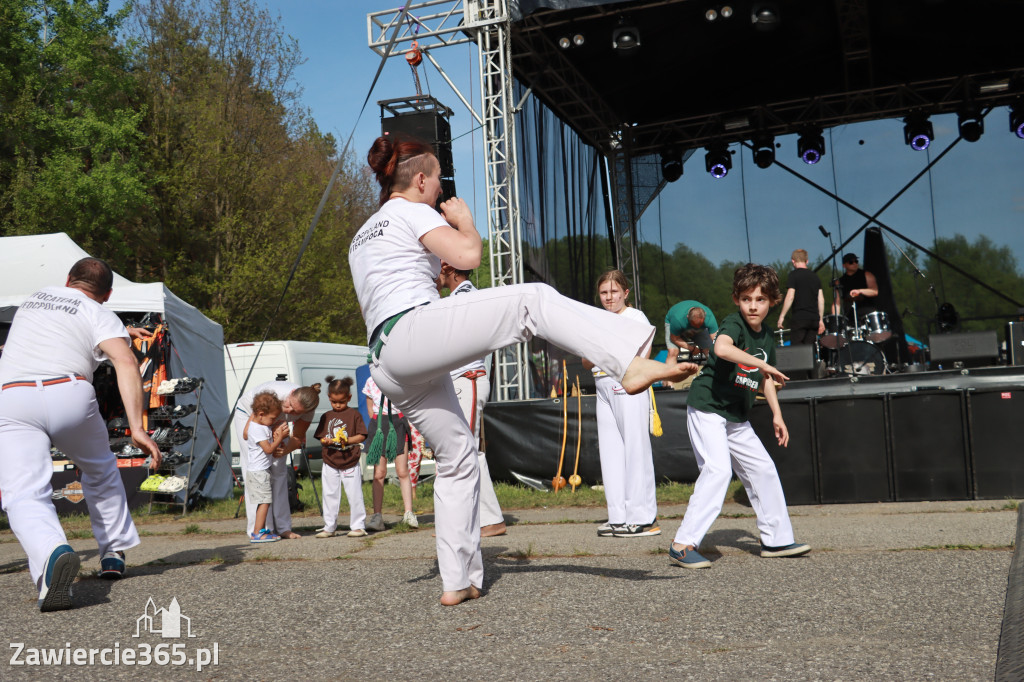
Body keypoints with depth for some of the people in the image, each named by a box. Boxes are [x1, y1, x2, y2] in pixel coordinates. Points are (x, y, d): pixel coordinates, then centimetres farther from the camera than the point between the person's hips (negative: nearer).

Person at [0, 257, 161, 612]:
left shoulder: (36, 297, 29)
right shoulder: (102, 316, 12)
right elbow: (126, 363, -9)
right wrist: (137, 427, -15)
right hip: (70, 395, -1)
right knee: (100, 471, 26)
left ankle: (52, 553, -41)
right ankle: (113, 553, 30)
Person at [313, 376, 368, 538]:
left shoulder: (354, 414, -1)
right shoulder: (326, 417, 9)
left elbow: (361, 436, -5)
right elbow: (320, 437, 9)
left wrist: (348, 440, -20)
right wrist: (326, 441, -13)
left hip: (350, 464, -4)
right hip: (330, 464, 4)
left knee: (354, 496, -1)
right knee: (330, 496, 9)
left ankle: (358, 526, 8)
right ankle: (329, 528, 18)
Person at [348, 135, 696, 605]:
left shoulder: (361, 239, 30)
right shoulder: (410, 211, 4)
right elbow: (468, 255, -9)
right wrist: (464, 218, 11)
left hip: (387, 367, 9)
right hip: (413, 330, -9)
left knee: (456, 456, 14)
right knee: (534, 301, -15)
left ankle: (457, 582, 14)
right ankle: (629, 362, -37)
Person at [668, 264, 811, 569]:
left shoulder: (766, 336, 8)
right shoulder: (733, 323, -16)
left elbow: (765, 378, 23)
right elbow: (721, 348, -40)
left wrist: (776, 415, 19)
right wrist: (763, 365, -40)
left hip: (736, 418, 9)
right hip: (707, 408, -9)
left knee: (763, 469, 12)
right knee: (718, 469, -22)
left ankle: (777, 539, 27)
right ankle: (683, 544, -20)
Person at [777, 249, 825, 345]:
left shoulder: (793, 275, -4)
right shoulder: (814, 276, 14)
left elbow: (790, 297, -12)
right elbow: (821, 299, 13)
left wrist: (782, 316, -7)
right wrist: (821, 320, 18)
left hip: (799, 318, -6)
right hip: (814, 318, 6)